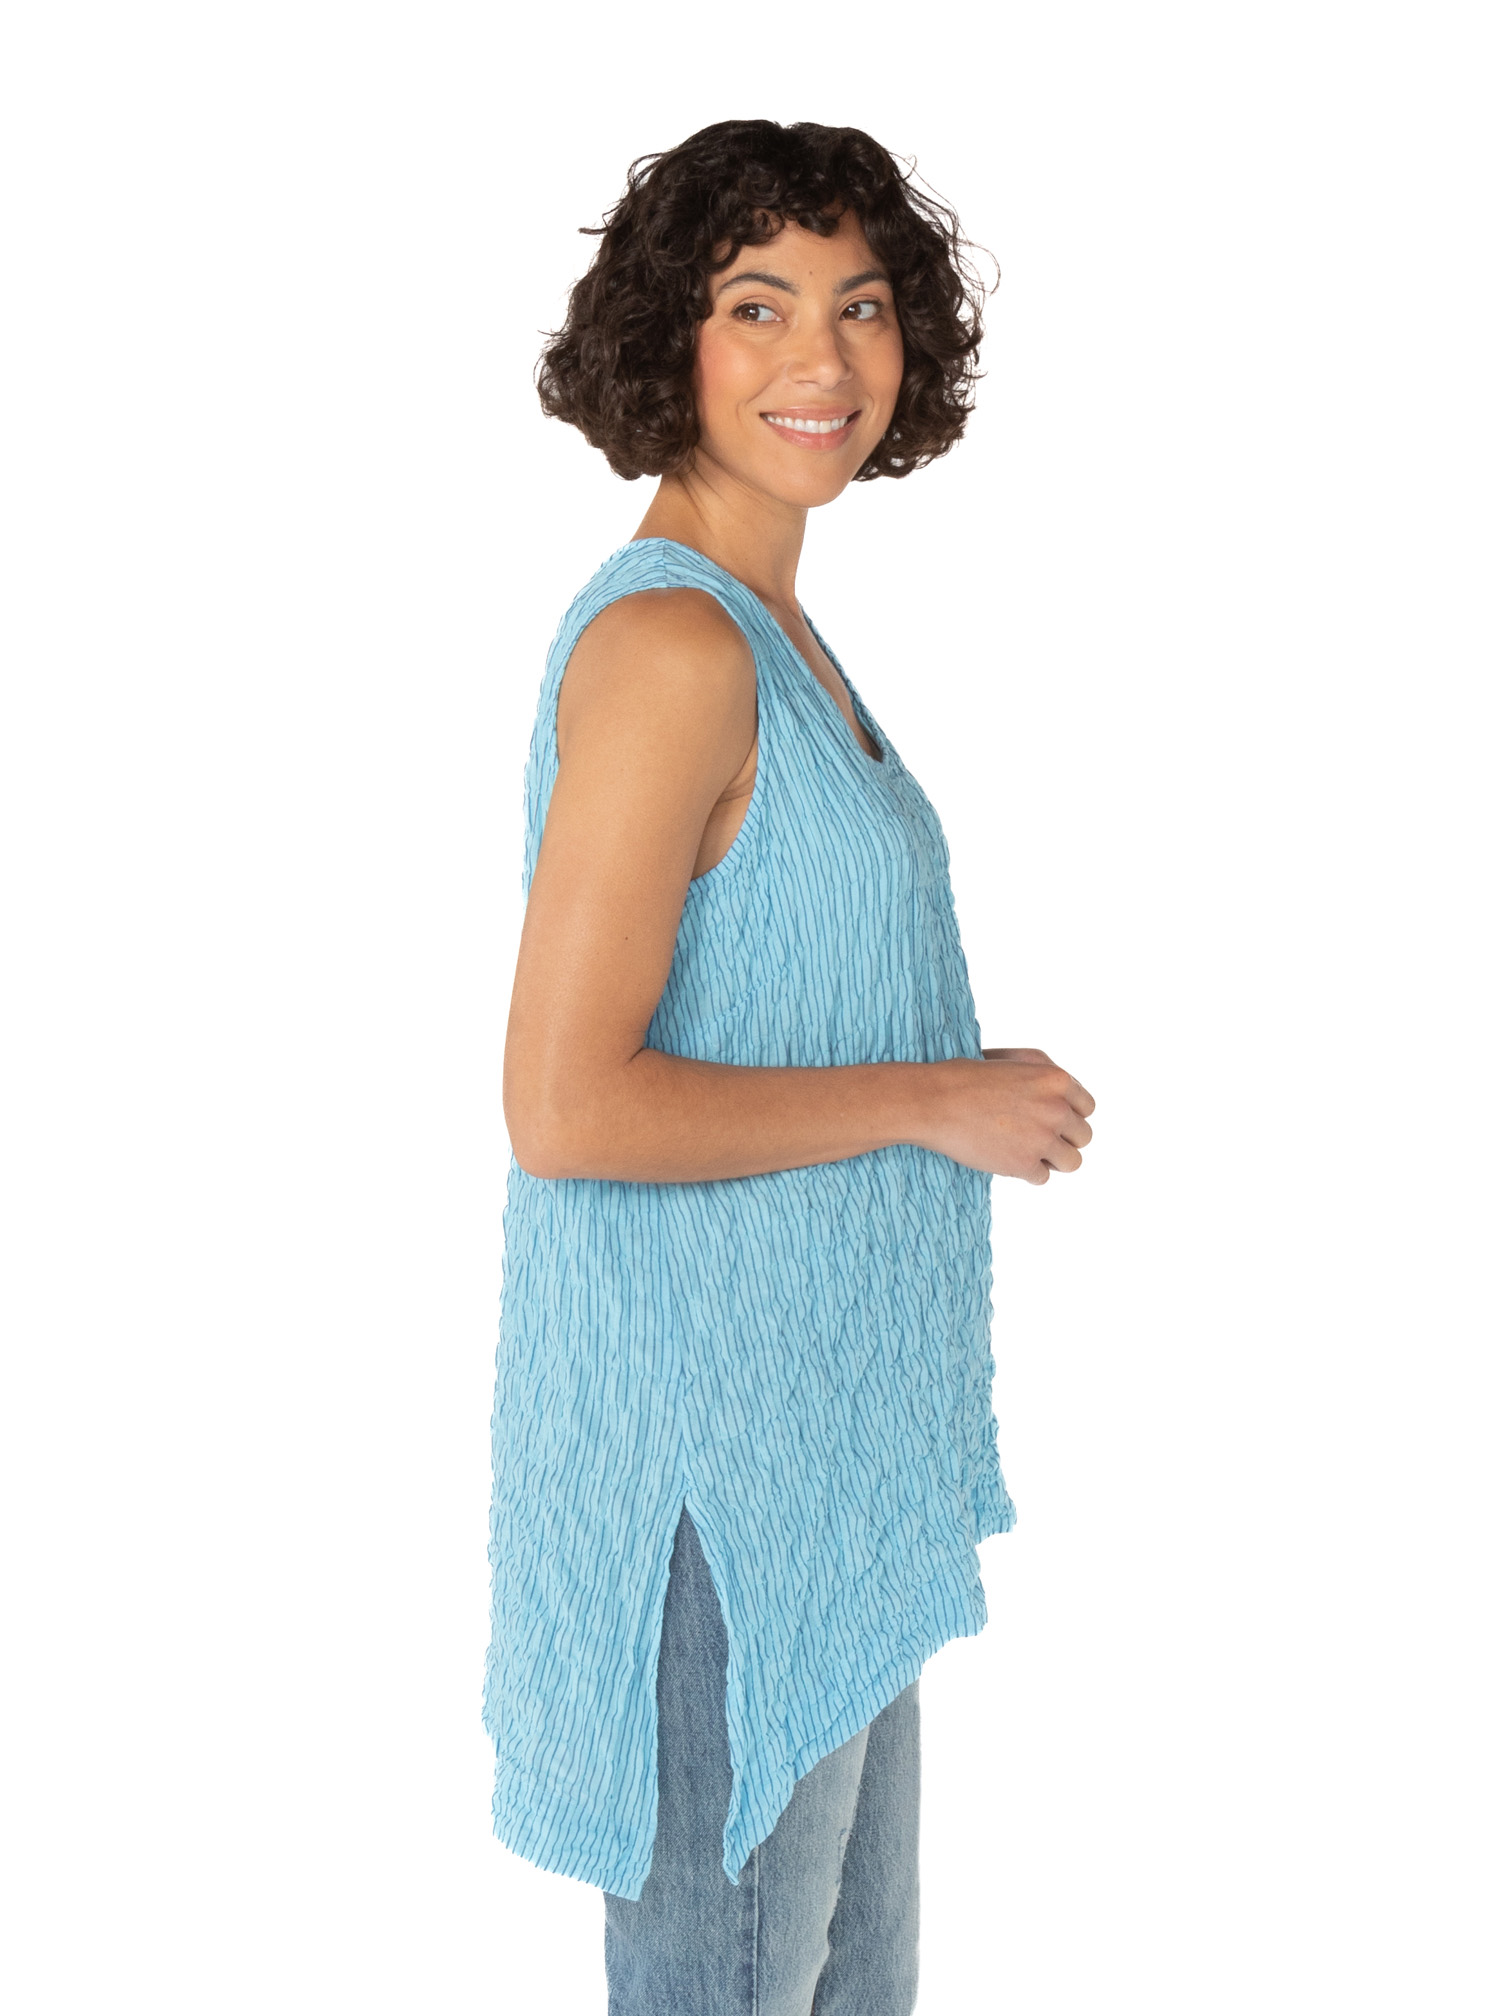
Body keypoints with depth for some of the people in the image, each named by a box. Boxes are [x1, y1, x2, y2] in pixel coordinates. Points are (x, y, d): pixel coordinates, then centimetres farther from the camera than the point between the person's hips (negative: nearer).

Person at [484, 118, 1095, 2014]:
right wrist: (938, 1100, -18)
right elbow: (565, 1107, -26)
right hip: (714, 1429, -9)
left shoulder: (765, 627, 9)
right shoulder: (671, 647, -21)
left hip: (824, 1413, 9)